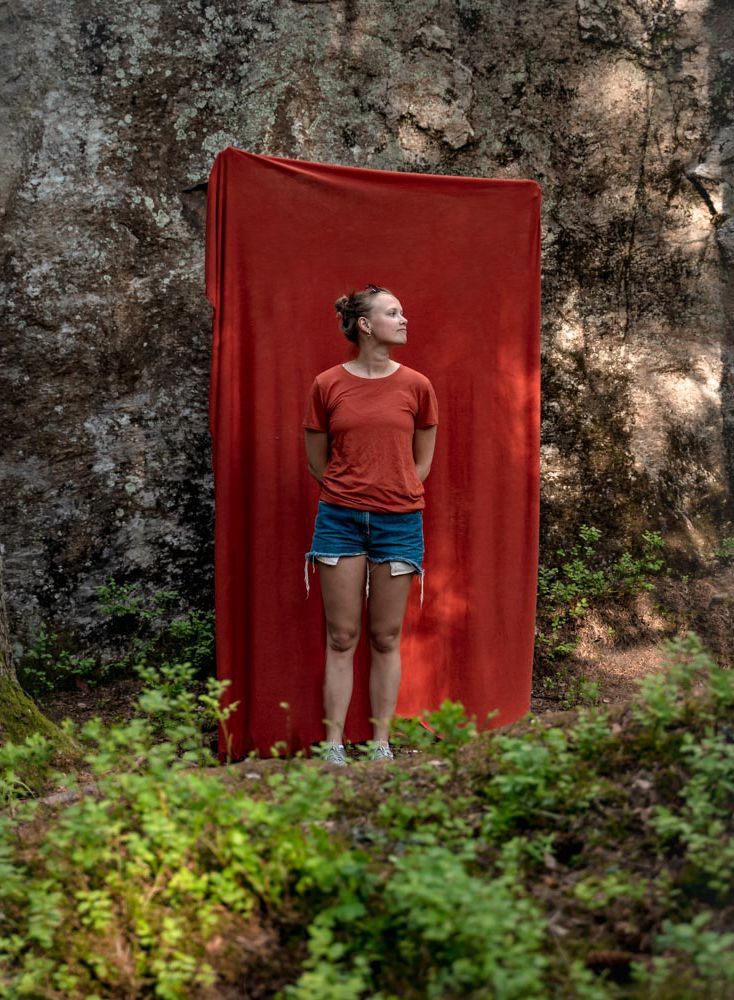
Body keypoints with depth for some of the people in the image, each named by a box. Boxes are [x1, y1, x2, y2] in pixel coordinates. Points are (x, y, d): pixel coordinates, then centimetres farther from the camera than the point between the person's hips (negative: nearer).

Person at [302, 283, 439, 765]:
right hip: (340, 520, 0)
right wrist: (351, 494, 7)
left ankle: (381, 744, 15)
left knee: (386, 639, 7)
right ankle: (334, 746, 10)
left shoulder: (417, 386, 2)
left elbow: (422, 460, 11)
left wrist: (393, 494, 6)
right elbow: (317, 460, 10)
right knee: (341, 638, 3)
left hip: (399, 521, 1)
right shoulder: (327, 385, 0)